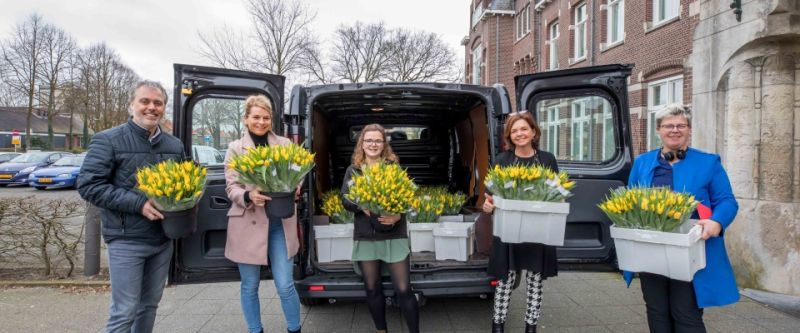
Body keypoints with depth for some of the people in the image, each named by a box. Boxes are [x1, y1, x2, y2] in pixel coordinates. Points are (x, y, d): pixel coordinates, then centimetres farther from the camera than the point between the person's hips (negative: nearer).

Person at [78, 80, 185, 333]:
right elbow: (88, 185, -12)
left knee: (150, 305, 16)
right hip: (126, 241, -5)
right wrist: (138, 203, -21)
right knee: (124, 312, 1)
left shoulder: (175, 145, 8)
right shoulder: (108, 140, -7)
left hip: (163, 239, 5)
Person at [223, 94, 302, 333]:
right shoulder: (235, 148, 4)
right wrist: (249, 195, -24)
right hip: (249, 224, 0)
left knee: (285, 285, 1)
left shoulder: (284, 144, 6)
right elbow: (231, 188, -2)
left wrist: (294, 189, -16)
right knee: (250, 286, 12)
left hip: (279, 222, 0)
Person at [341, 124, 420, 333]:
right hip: (365, 236, 2)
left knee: (403, 289, -2)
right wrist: (361, 206, -20)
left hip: (394, 235, -2)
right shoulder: (353, 170, 6)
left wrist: (398, 216, -22)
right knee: (372, 289, 13)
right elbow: (345, 200, 1)